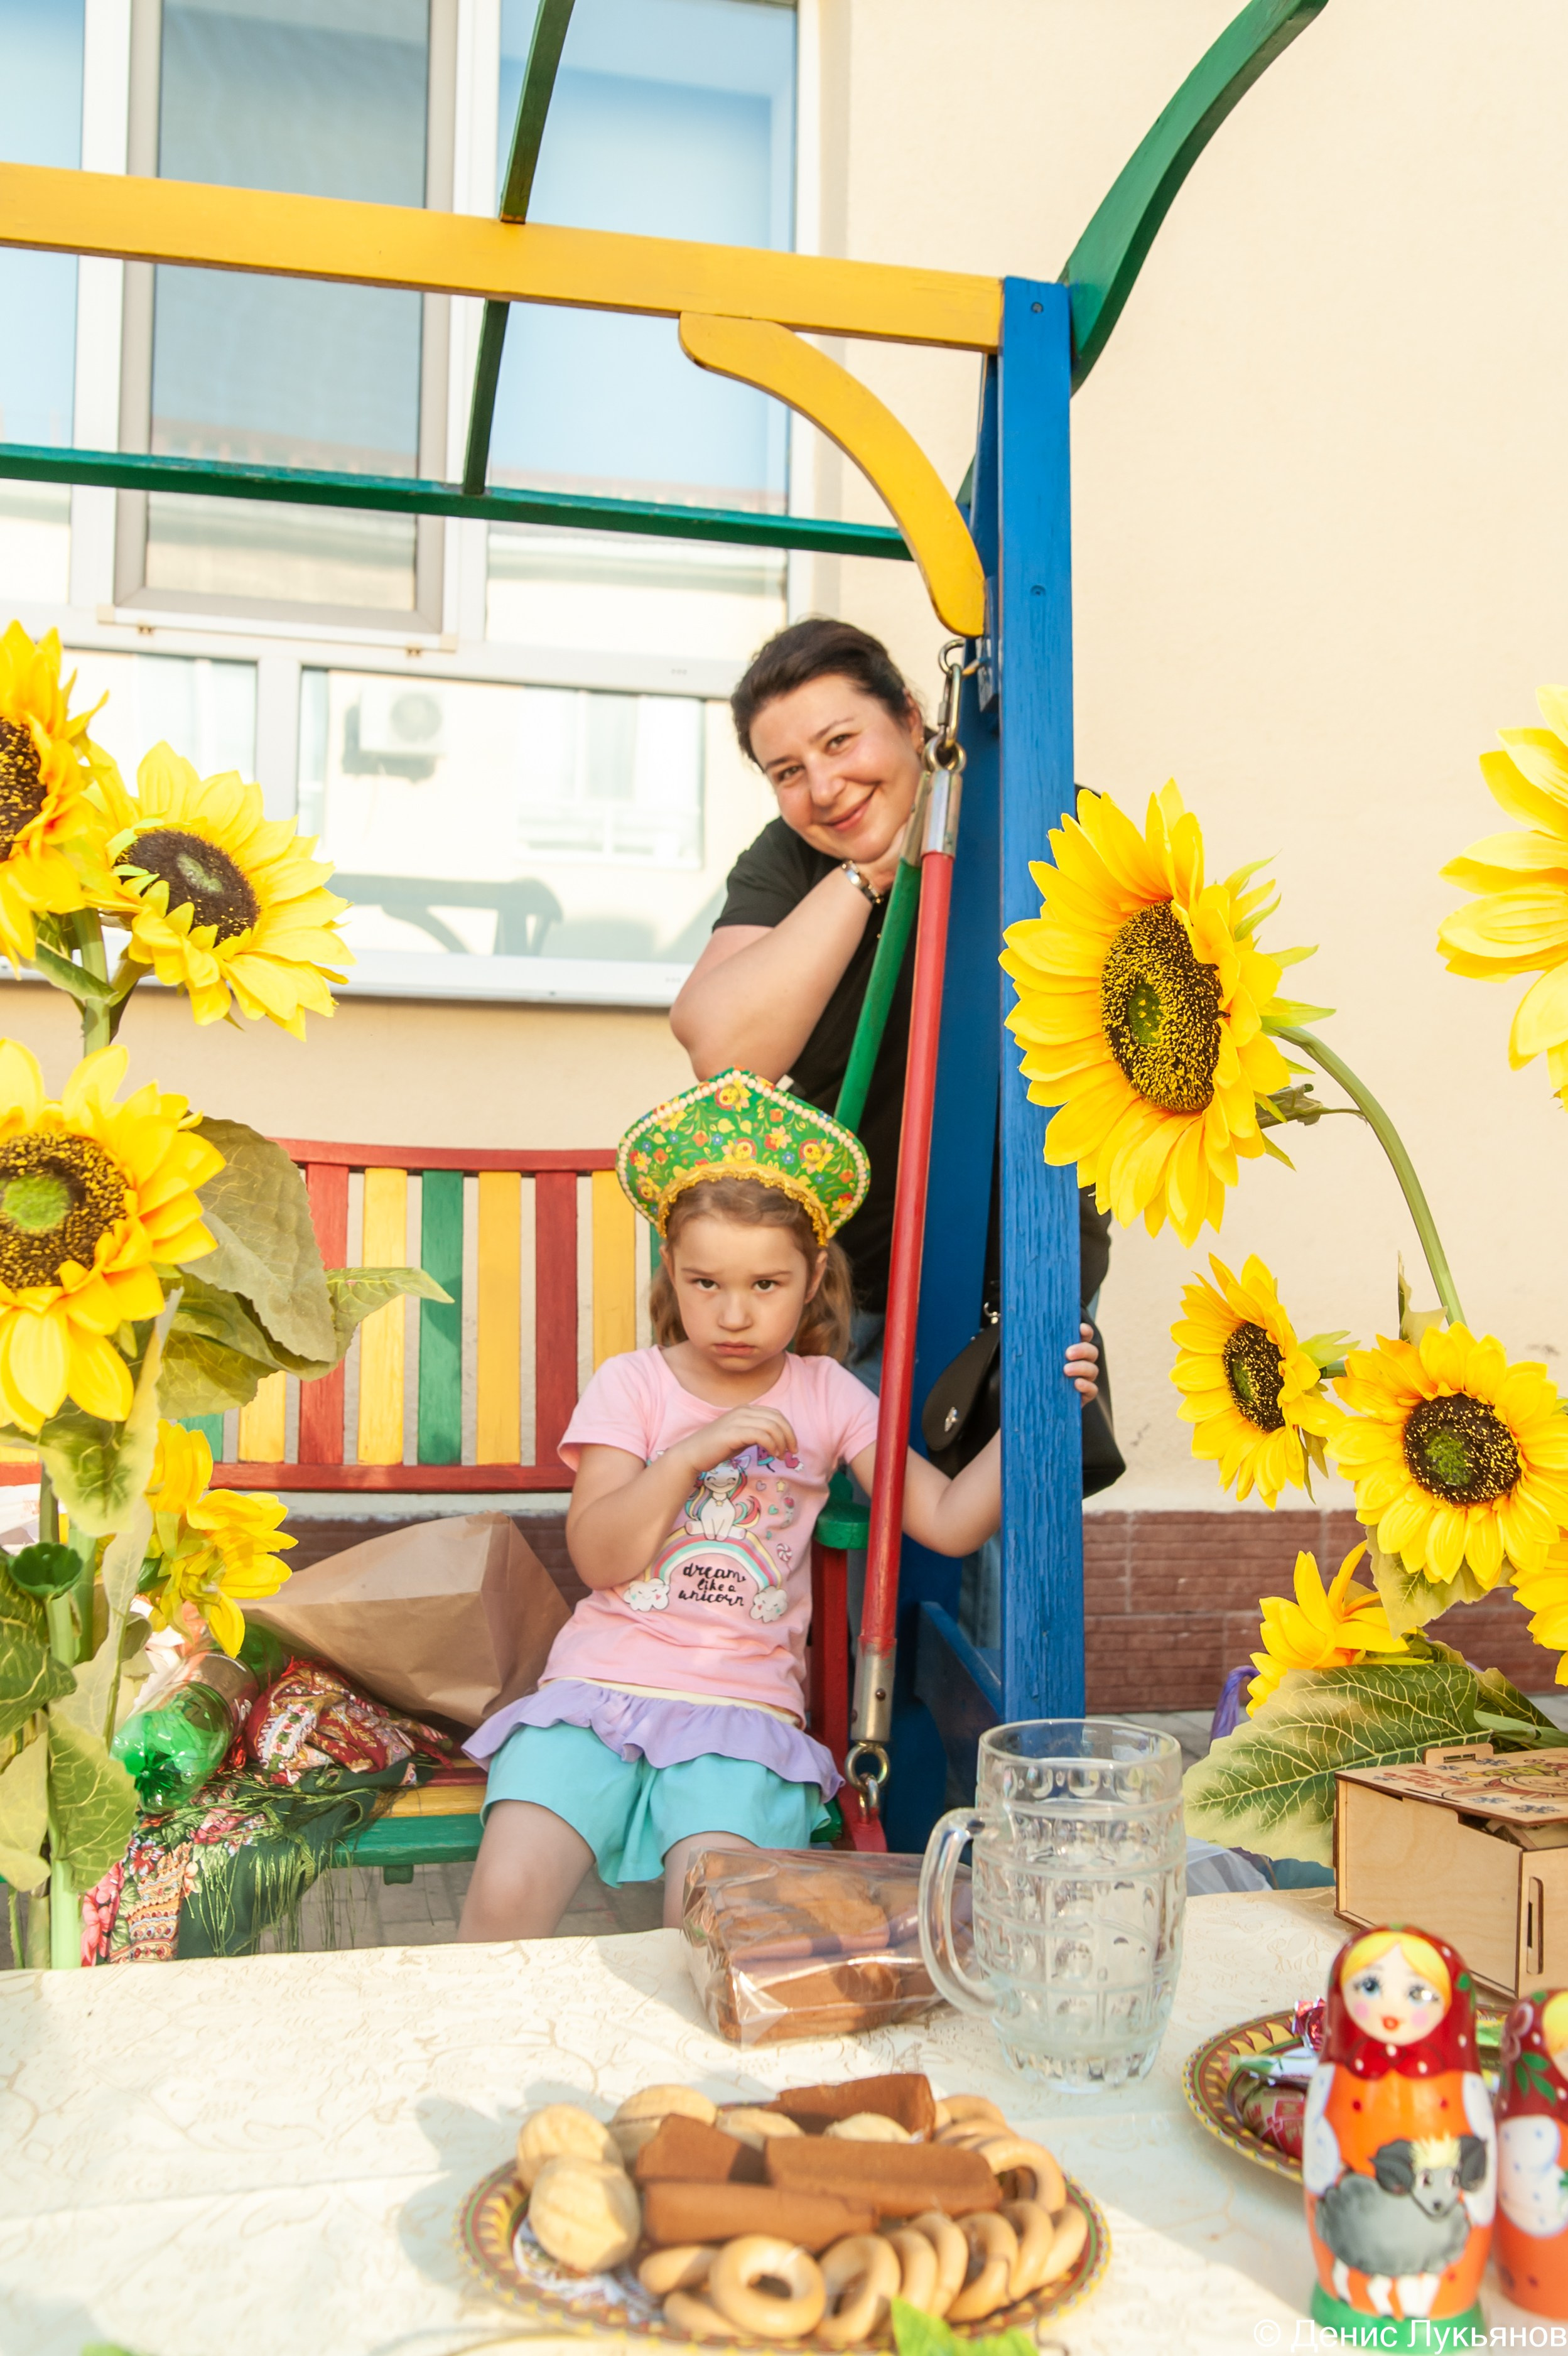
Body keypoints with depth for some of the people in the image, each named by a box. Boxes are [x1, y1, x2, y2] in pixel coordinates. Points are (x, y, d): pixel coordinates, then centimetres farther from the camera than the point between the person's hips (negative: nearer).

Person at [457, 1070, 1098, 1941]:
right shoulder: (631, 1384, 5)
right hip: (602, 1682, 0)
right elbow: (598, 1558, -5)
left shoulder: (825, 1395, 9)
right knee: (506, 1894, -21)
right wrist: (690, 1454, -16)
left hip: (743, 1705, 0)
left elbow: (950, 1521, 3)